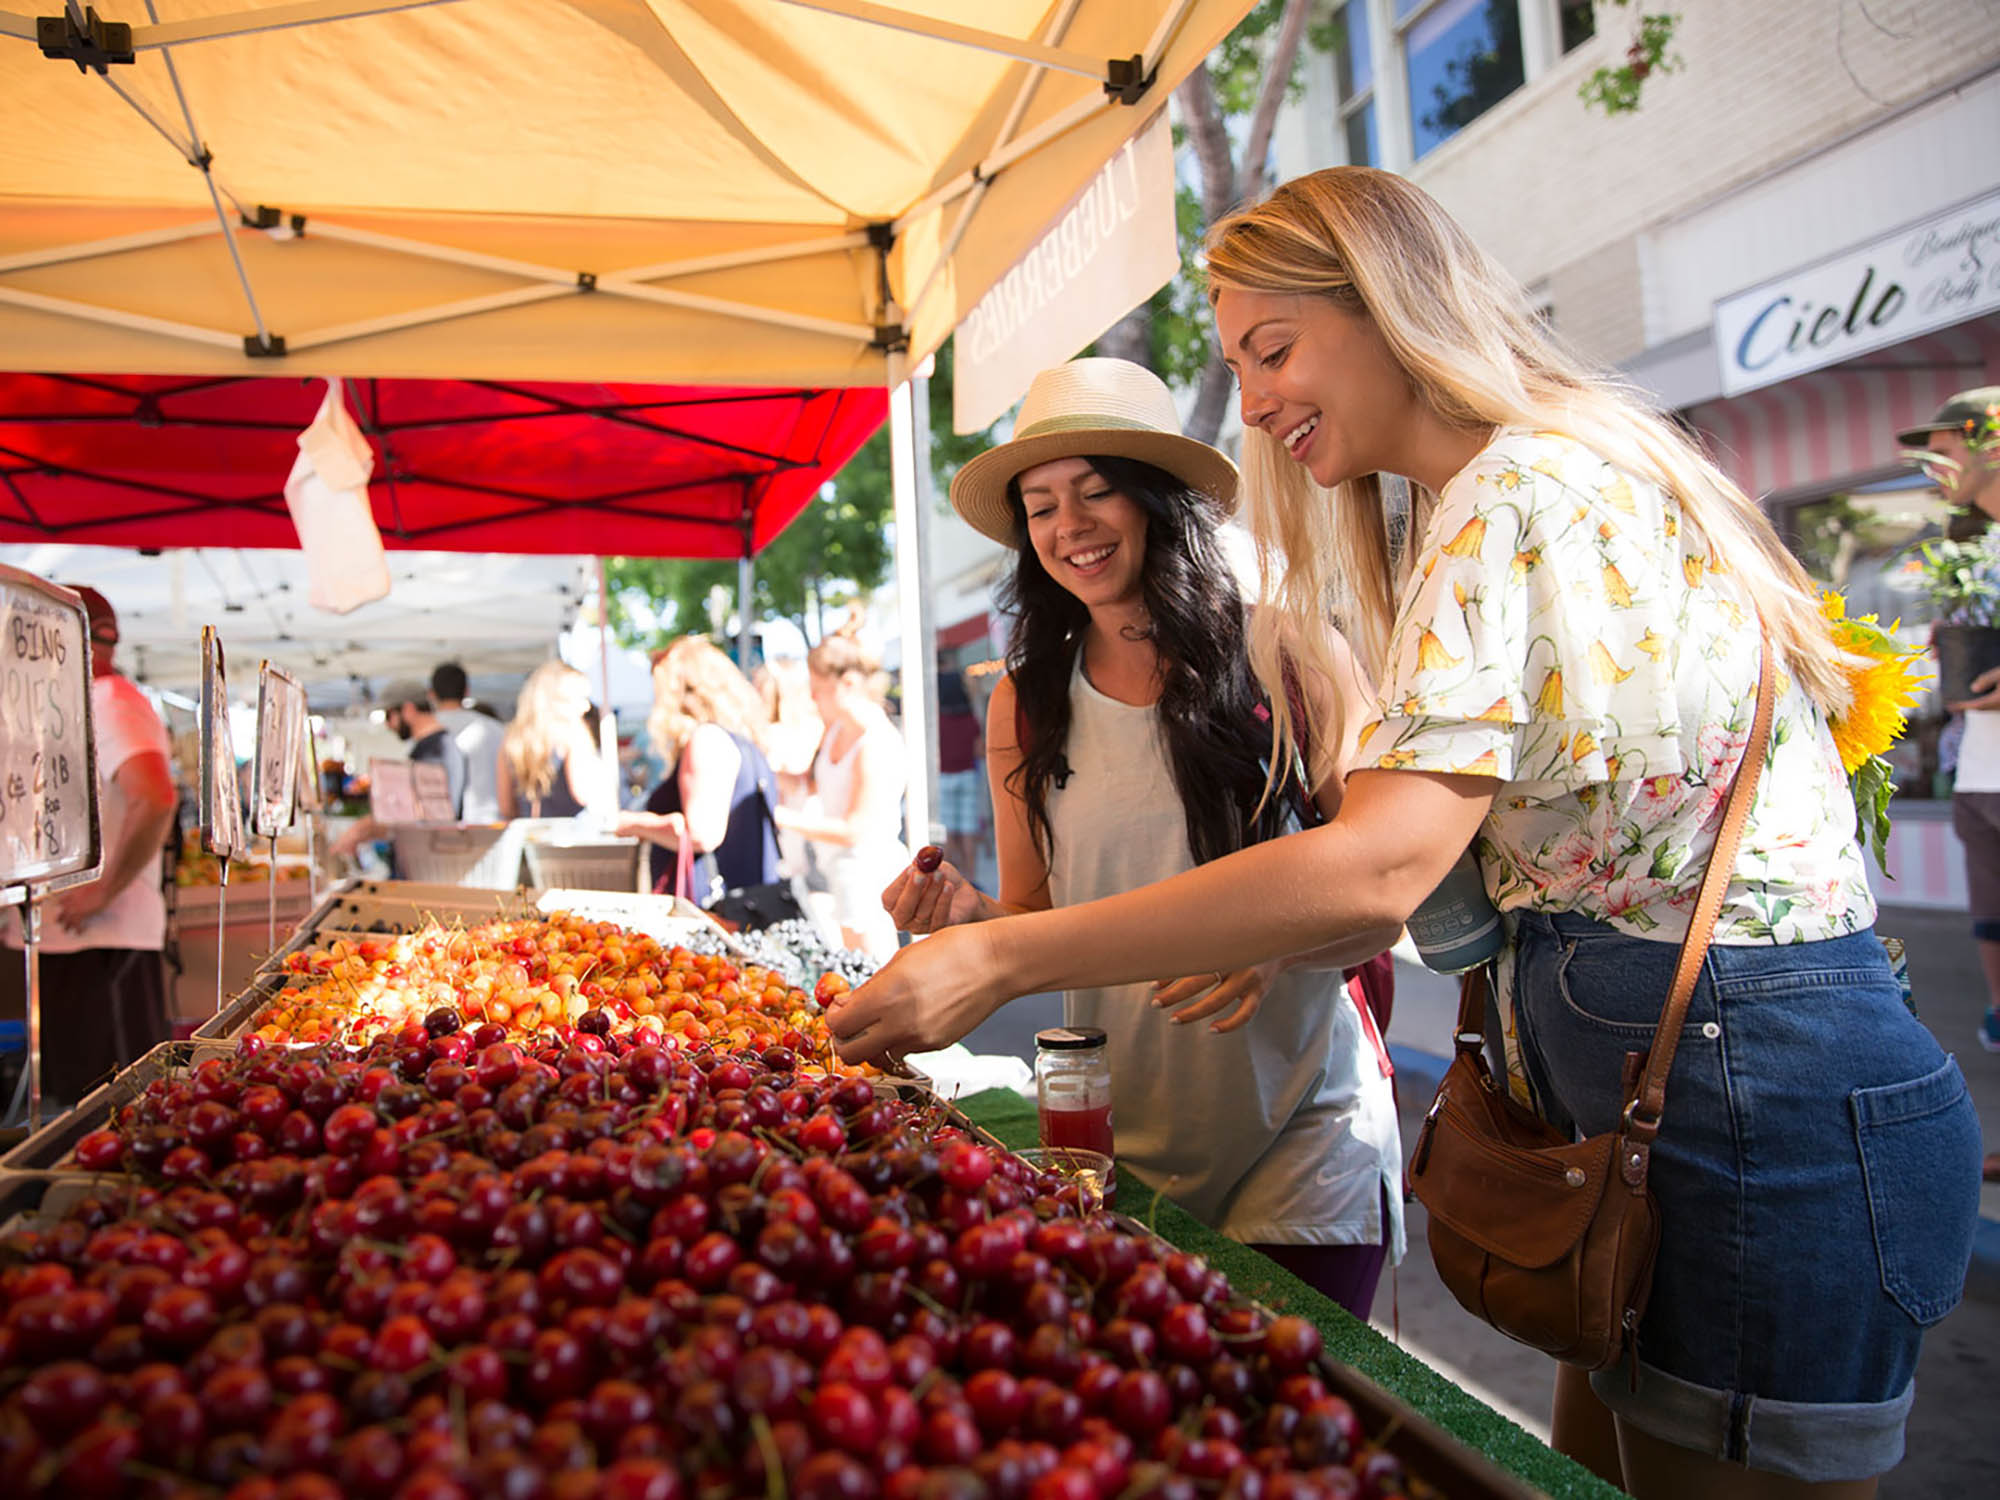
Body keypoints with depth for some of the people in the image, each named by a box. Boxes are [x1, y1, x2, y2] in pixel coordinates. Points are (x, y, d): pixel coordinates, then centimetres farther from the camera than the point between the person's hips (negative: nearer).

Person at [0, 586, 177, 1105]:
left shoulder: (110, 702, -12)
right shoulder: (88, 705, 19)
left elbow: (155, 798, -29)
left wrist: (102, 890, -22)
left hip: (102, 942, -10)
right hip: (68, 943, 10)